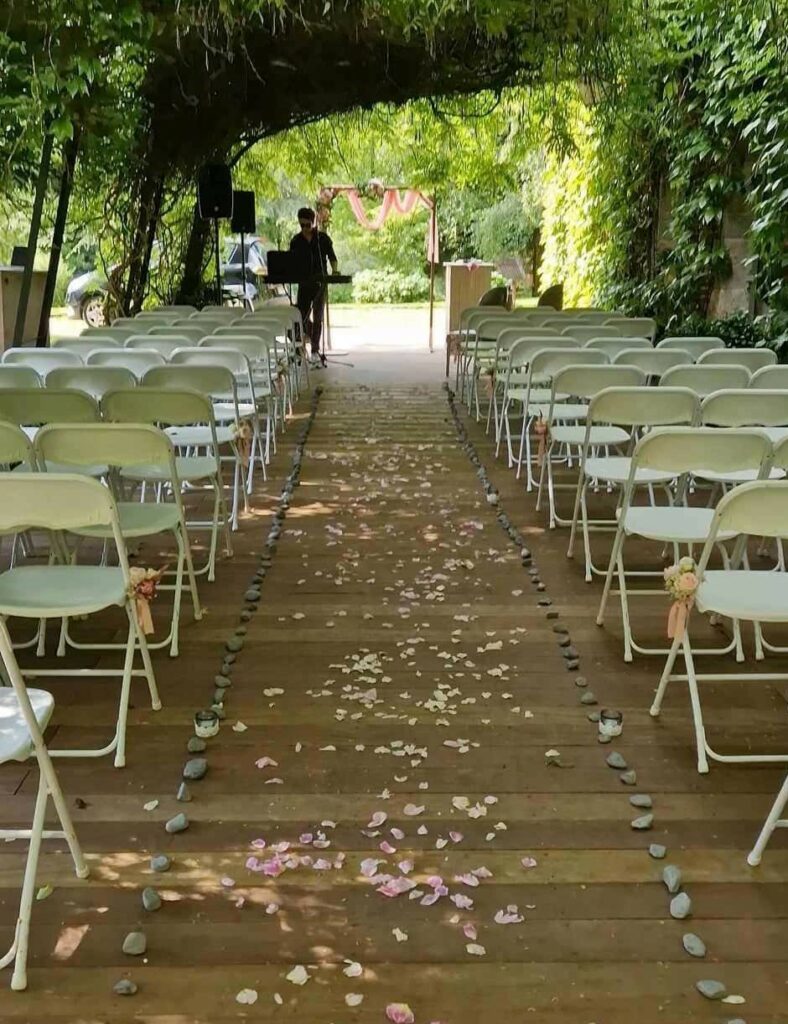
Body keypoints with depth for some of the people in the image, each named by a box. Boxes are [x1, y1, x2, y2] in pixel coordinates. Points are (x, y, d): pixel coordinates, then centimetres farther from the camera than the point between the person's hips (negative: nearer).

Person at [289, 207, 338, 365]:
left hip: (320, 282, -2)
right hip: (303, 283, 2)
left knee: (317, 317, -3)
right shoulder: (296, 241, 6)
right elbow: (291, 262, 11)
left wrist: (335, 270, -11)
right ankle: (313, 339, 28)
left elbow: (332, 257, 6)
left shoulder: (323, 238, 1)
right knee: (301, 315, -1)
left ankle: (315, 351, 3)